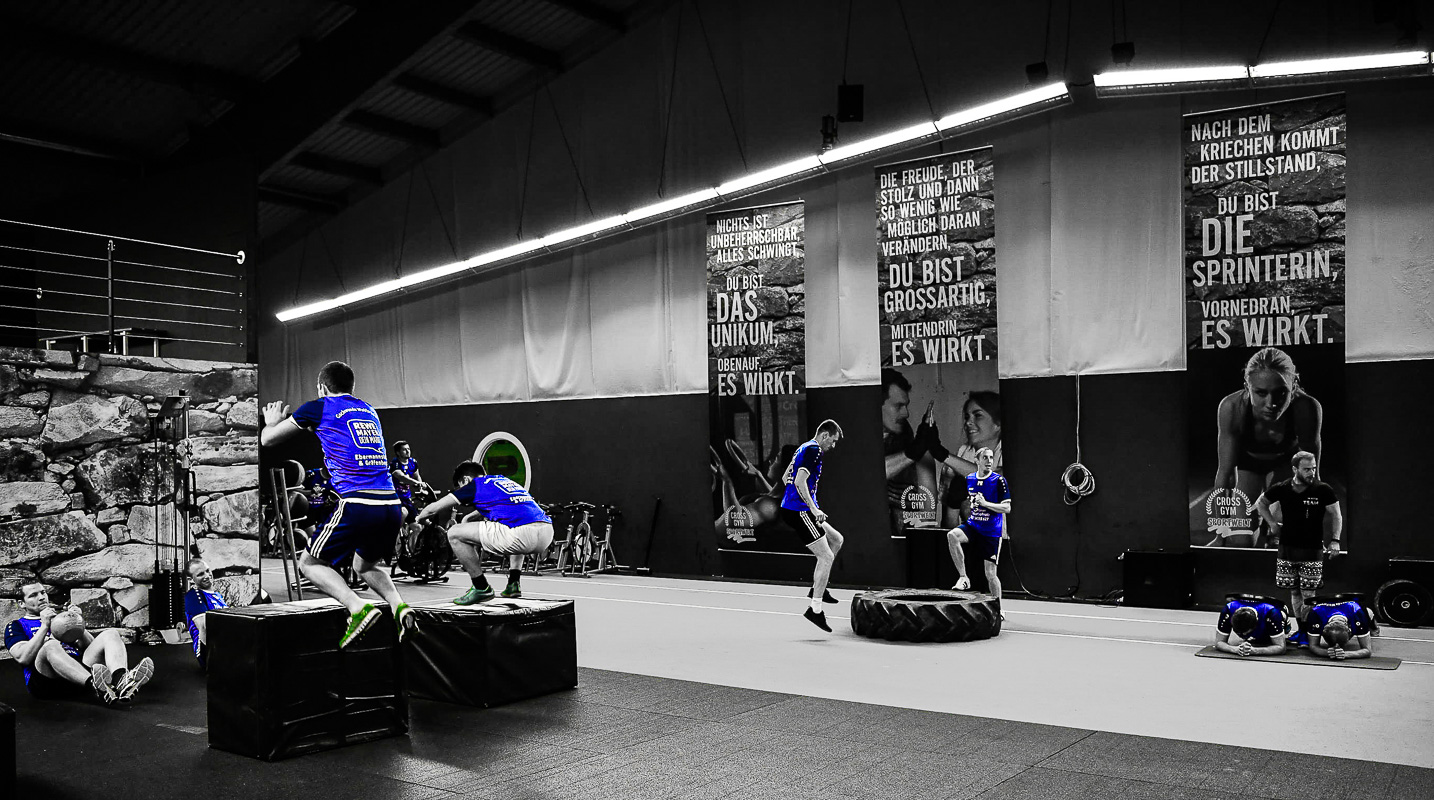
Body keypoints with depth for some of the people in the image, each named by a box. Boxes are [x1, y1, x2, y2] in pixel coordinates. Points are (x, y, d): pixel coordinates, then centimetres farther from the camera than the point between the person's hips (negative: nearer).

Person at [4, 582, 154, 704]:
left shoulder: (60, 617, 32)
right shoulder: (16, 627, 20)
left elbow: (91, 647, 19)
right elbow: (23, 658, -3)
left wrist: (77, 624, 3)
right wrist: (44, 626, -6)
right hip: (45, 679, -4)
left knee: (111, 634, -16)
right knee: (50, 645, -34)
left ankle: (120, 681, -51)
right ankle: (96, 687, -64)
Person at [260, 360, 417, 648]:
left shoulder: (319, 408, 6)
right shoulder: (369, 411, 22)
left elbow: (267, 440, 17)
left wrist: (272, 422, 39)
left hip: (357, 504, -6)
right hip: (392, 507, 6)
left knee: (309, 564, 13)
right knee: (364, 566, 29)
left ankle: (359, 608, -10)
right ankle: (399, 606, 2)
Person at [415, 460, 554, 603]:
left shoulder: (475, 484, 13)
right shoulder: (504, 479, 32)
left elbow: (433, 509, 18)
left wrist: (419, 519, 38)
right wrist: (467, 518, 62)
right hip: (547, 533, 7)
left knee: (454, 534, 6)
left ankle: (482, 588, 9)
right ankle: (513, 584, 29)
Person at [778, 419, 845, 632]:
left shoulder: (805, 447, 19)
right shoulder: (813, 450, -12)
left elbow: (785, 477, 26)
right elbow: (800, 482, -23)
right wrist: (814, 509, -23)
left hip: (792, 509, 10)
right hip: (799, 511, -10)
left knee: (836, 539, 19)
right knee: (826, 557, -8)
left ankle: (817, 588, 19)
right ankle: (815, 609, -7)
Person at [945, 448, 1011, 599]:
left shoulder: (999, 480, -7)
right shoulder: (969, 479, 6)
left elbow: (1007, 508, -11)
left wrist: (985, 503, -20)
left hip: (991, 532, -3)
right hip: (972, 525, 3)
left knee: (990, 574, -3)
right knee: (952, 535, -29)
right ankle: (964, 578, -22)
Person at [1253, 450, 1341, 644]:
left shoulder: (1323, 490, -6)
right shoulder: (1281, 489, -1)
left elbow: (1336, 515, 2)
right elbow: (1260, 503, 15)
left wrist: (1334, 540, -9)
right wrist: (1272, 523, 4)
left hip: (1313, 550, -3)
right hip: (1287, 549, 3)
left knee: (1308, 593, -4)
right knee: (1294, 592, 9)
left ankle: (1307, 632, 3)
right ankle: (1301, 629, 19)